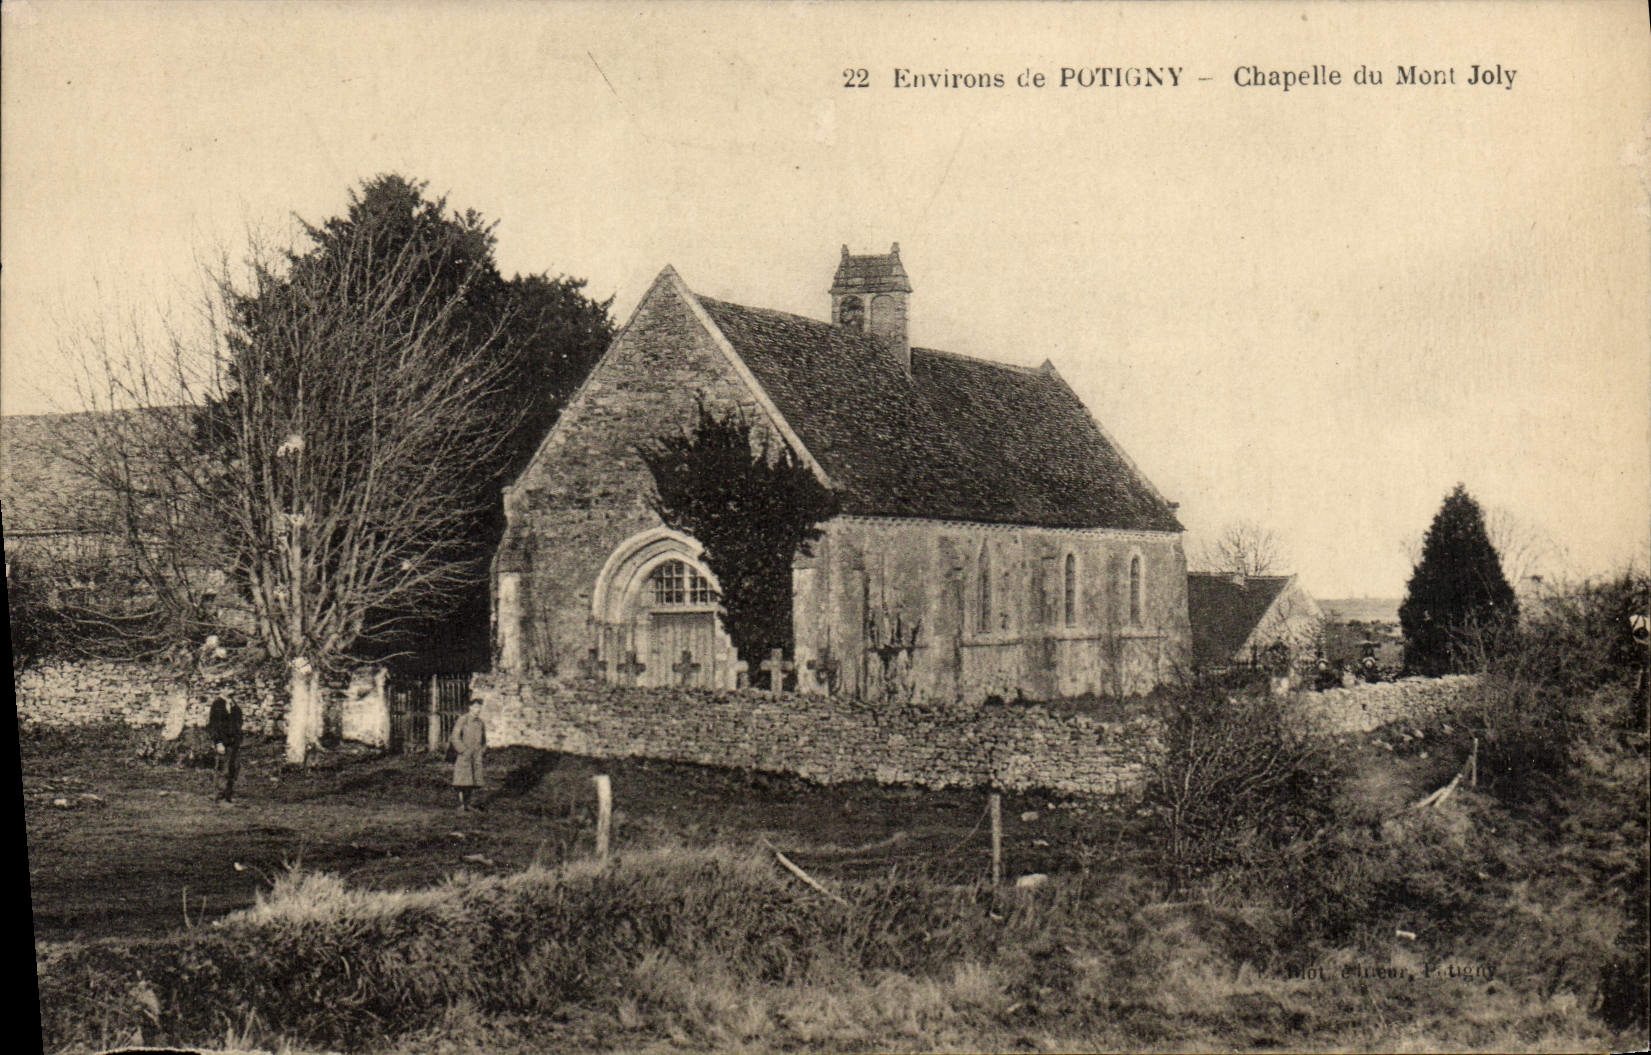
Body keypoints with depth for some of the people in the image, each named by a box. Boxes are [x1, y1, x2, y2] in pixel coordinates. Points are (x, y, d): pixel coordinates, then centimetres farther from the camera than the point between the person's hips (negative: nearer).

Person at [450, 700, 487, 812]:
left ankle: (471, 802, 10)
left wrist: (483, 751, 11)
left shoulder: (480, 722, 12)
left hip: (477, 755, 6)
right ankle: (462, 804, -4)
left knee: (476, 780, 4)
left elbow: (483, 738, 24)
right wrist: (464, 751, -13)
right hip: (465, 756, -6)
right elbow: (455, 737, -9)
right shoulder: (463, 719, -5)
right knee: (463, 781, -7)